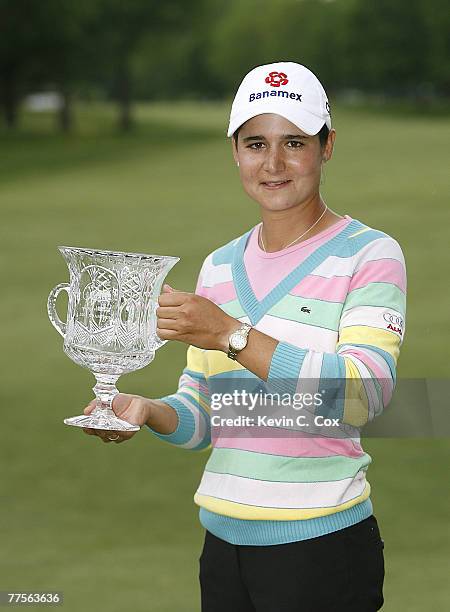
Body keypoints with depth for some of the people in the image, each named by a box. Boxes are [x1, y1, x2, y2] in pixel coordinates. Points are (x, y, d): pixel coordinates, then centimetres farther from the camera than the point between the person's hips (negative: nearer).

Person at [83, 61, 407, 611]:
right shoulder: (219, 266, 11)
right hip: (224, 541, 5)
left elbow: (364, 393, -20)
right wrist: (149, 412, -8)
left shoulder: (370, 254, -6)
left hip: (321, 546, -5)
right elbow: (202, 416, 14)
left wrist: (231, 334, -25)